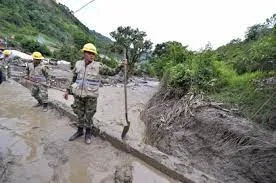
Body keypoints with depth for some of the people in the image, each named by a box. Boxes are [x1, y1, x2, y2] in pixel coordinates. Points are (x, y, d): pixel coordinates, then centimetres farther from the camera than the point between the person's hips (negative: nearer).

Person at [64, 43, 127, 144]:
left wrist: (121, 65, -14)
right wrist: (68, 90, 13)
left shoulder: (98, 66, -7)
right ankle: (80, 131, 39)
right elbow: (74, 79, 13)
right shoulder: (78, 64, 2)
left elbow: (112, 72, -2)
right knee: (80, 114, 17)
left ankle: (88, 133, 32)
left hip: (91, 96, -3)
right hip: (78, 95, 3)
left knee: (89, 115, 9)